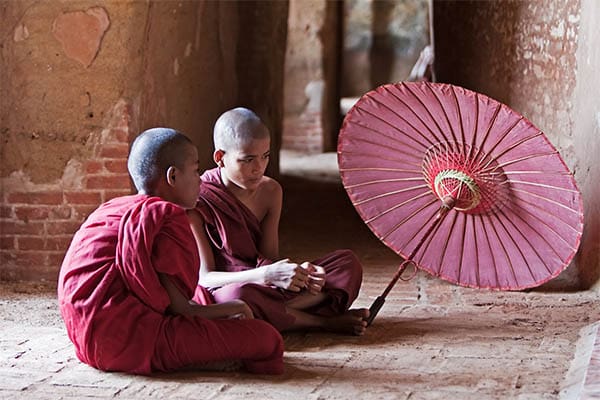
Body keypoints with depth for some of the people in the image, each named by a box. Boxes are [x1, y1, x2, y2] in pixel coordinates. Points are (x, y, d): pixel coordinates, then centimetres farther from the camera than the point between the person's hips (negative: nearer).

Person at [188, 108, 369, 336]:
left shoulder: (270, 191, 4)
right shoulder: (196, 201, -16)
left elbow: (269, 257, 1)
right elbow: (204, 277, -21)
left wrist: (298, 273, -24)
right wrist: (266, 274, -36)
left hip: (265, 290, 6)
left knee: (347, 263, -6)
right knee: (239, 296, -43)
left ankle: (279, 313, -26)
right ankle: (322, 321, -20)